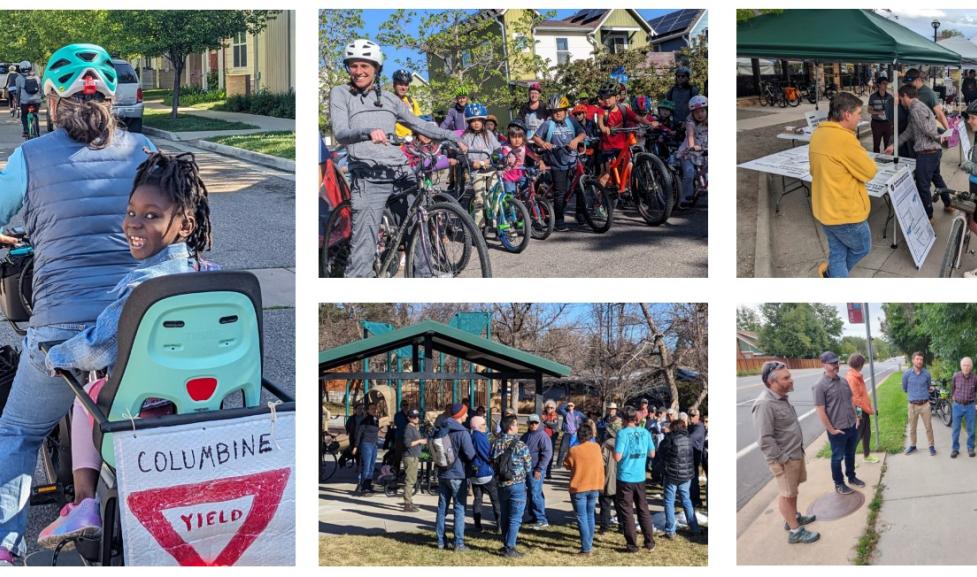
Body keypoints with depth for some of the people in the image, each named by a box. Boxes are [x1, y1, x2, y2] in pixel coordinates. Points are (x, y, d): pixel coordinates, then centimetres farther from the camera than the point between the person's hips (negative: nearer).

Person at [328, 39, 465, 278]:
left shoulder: (389, 98, 19)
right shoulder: (340, 94, 7)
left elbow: (419, 124, 26)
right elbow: (340, 133, -7)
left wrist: (452, 137, 15)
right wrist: (368, 131, -26)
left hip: (402, 175, 5)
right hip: (368, 178, -4)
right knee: (363, 249, -11)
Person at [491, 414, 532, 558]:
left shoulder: (495, 444, -2)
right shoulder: (519, 445, -16)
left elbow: (492, 463, 5)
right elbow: (528, 467, -7)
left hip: (501, 485, 6)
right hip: (517, 485, -5)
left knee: (505, 516, 18)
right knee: (515, 519, 1)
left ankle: (506, 544, 28)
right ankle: (509, 548, 2)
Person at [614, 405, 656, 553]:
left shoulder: (622, 433, -14)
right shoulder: (645, 433, 1)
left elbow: (617, 457, -18)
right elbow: (652, 454, 9)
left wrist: (614, 448, 1)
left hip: (625, 478, -4)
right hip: (640, 477, 4)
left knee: (627, 512, 5)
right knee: (643, 509, 16)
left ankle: (632, 545, 6)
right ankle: (649, 542, 20)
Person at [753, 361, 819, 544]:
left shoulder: (781, 398, 5)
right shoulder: (764, 405, -26)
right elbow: (764, 439, -26)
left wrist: (798, 451, 19)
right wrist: (779, 460, -22)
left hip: (796, 453, 9)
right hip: (784, 459, -9)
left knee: (793, 490, 23)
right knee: (787, 494, 2)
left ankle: (793, 517, 40)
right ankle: (795, 531, 10)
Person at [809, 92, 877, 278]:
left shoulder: (818, 134, 3)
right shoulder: (844, 139, -25)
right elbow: (869, 171, -16)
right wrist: (860, 152, 0)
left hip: (824, 208, 8)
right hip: (846, 212, -8)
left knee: (837, 253, 17)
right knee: (862, 247, 18)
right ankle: (830, 273, 27)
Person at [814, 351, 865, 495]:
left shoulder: (843, 381, 5)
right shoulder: (821, 386, -18)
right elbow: (820, 411, -18)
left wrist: (856, 418, 9)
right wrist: (831, 430, -16)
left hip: (852, 426, 6)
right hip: (838, 430, -6)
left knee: (850, 454, 21)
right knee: (838, 457, 8)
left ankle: (851, 477, 39)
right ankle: (839, 483, 22)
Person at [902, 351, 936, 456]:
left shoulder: (926, 373, -6)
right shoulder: (907, 373, -8)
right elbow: (904, 388, 11)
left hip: (925, 404, 0)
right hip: (913, 405, 0)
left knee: (928, 427, 5)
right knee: (912, 428, 11)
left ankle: (931, 446, 16)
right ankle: (912, 446, 25)